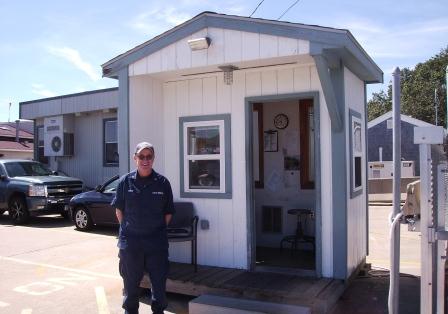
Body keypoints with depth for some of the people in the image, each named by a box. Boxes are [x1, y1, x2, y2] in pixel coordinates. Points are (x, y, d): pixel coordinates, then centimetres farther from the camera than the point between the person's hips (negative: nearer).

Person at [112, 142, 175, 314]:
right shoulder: (125, 181, -1)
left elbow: (168, 212, 6)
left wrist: (158, 229, 2)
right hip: (130, 241, 0)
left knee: (159, 281, 9)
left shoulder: (162, 182, -1)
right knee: (131, 282, 14)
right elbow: (119, 210, 7)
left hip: (157, 241, 0)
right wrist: (128, 229, 4)